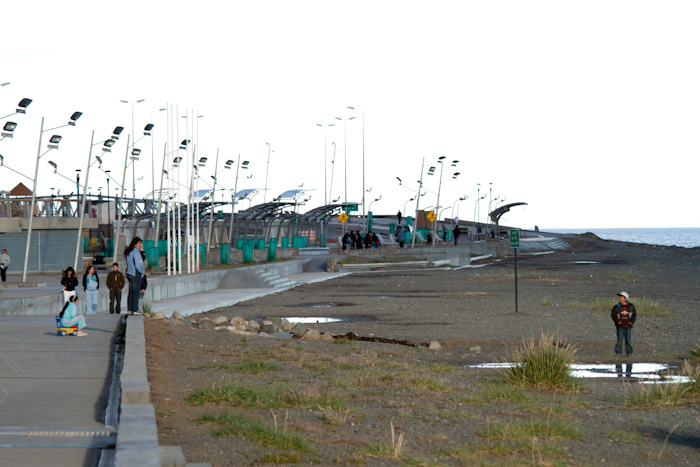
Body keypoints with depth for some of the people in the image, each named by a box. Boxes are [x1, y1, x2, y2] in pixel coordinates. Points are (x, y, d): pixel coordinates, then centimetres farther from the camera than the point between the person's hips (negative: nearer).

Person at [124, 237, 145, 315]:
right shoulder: (136, 252, -17)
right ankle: (135, 310, -3)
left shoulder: (129, 252, 11)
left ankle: (130, 309, 14)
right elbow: (139, 265, -18)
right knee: (136, 293, -4)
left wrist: (141, 251, 14)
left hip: (129, 273, 9)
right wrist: (143, 271, -1)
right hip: (136, 274, -9)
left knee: (131, 292, 12)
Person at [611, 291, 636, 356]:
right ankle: (618, 352, 7)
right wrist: (617, 321, -10)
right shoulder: (617, 307, 1)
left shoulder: (630, 306, 5)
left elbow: (634, 314, 9)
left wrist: (631, 321, -6)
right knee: (620, 339, -1)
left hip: (628, 326, 1)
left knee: (628, 340, 2)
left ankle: (628, 352, 8)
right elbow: (613, 315, 3)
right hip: (620, 326, -1)